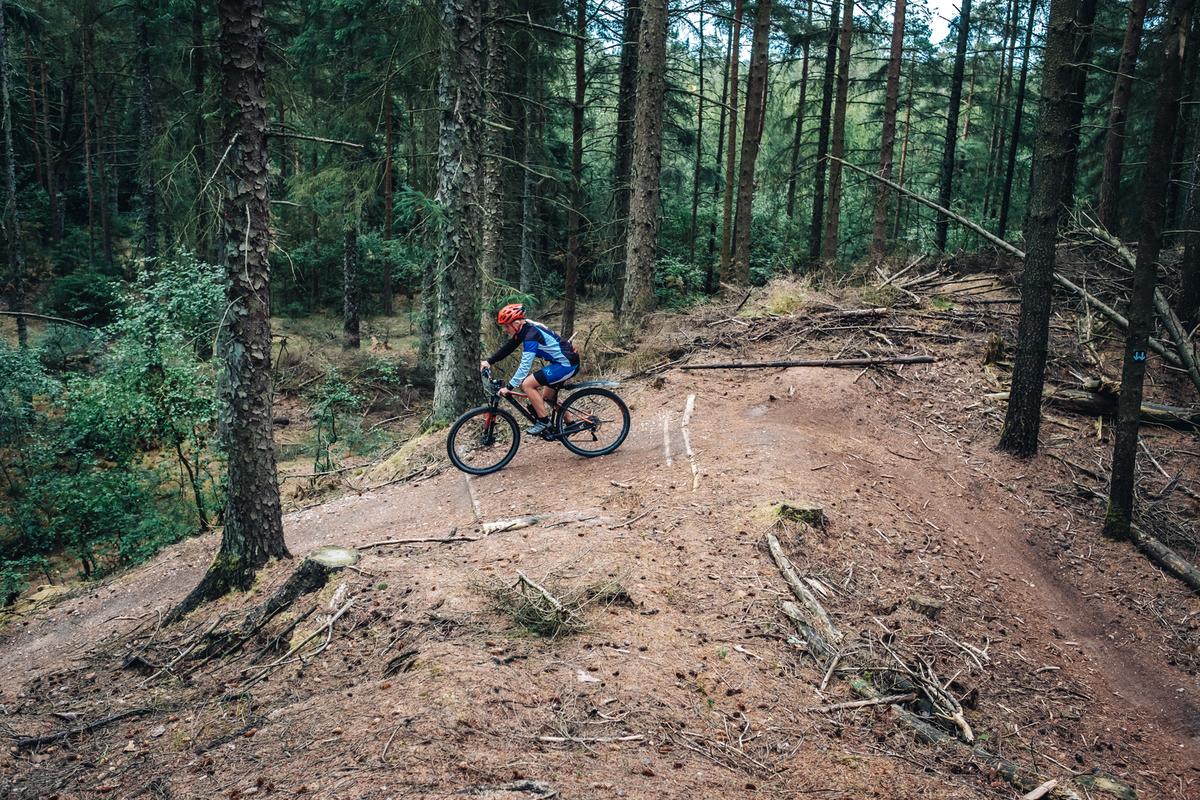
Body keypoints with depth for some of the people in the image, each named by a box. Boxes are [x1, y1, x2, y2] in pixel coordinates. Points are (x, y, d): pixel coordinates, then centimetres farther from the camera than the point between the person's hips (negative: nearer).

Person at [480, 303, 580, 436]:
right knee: (547, 397, 22)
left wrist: (509, 387, -28)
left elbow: (525, 365, -28)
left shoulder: (531, 335, -23)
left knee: (527, 384, -15)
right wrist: (489, 361, 1)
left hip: (566, 364, -10)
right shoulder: (524, 329, 4)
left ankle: (544, 421, -7)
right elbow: (507, 348, 11)